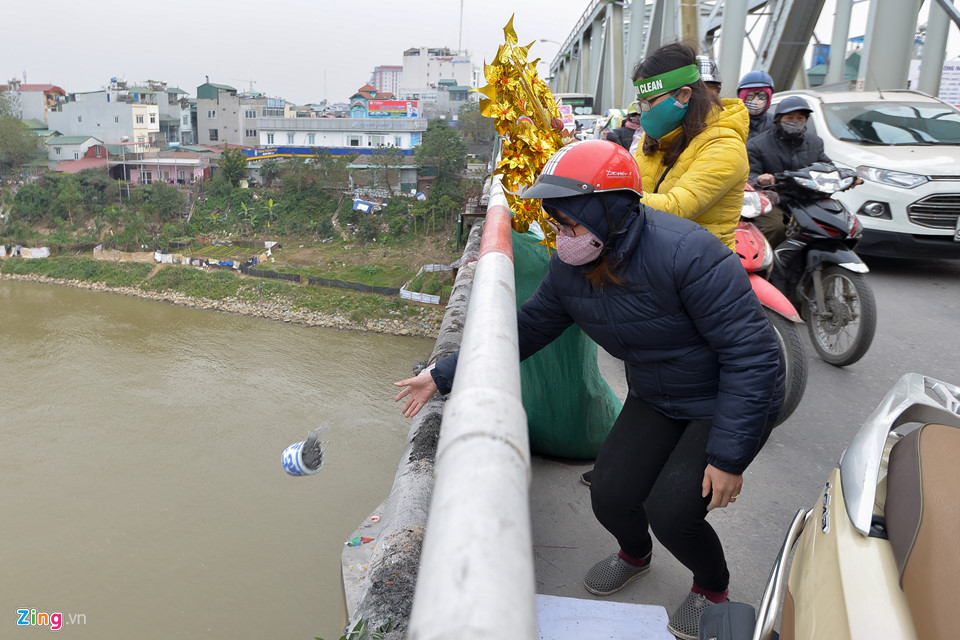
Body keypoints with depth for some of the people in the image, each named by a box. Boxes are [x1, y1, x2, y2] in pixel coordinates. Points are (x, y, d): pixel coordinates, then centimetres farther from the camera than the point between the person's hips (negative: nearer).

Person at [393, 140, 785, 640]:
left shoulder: (685, 254, -32)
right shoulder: (569, 270, -10)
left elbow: (751, 353, -29)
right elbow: (526, 329, 2)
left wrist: (728, 456, -27)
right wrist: (443, 375, -1)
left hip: (728, 400, -6)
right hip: (654, 399, 6)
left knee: (671, 510, -18)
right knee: (610, 498, -5)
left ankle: (713, 587, 20)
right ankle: (634, 555, 35)